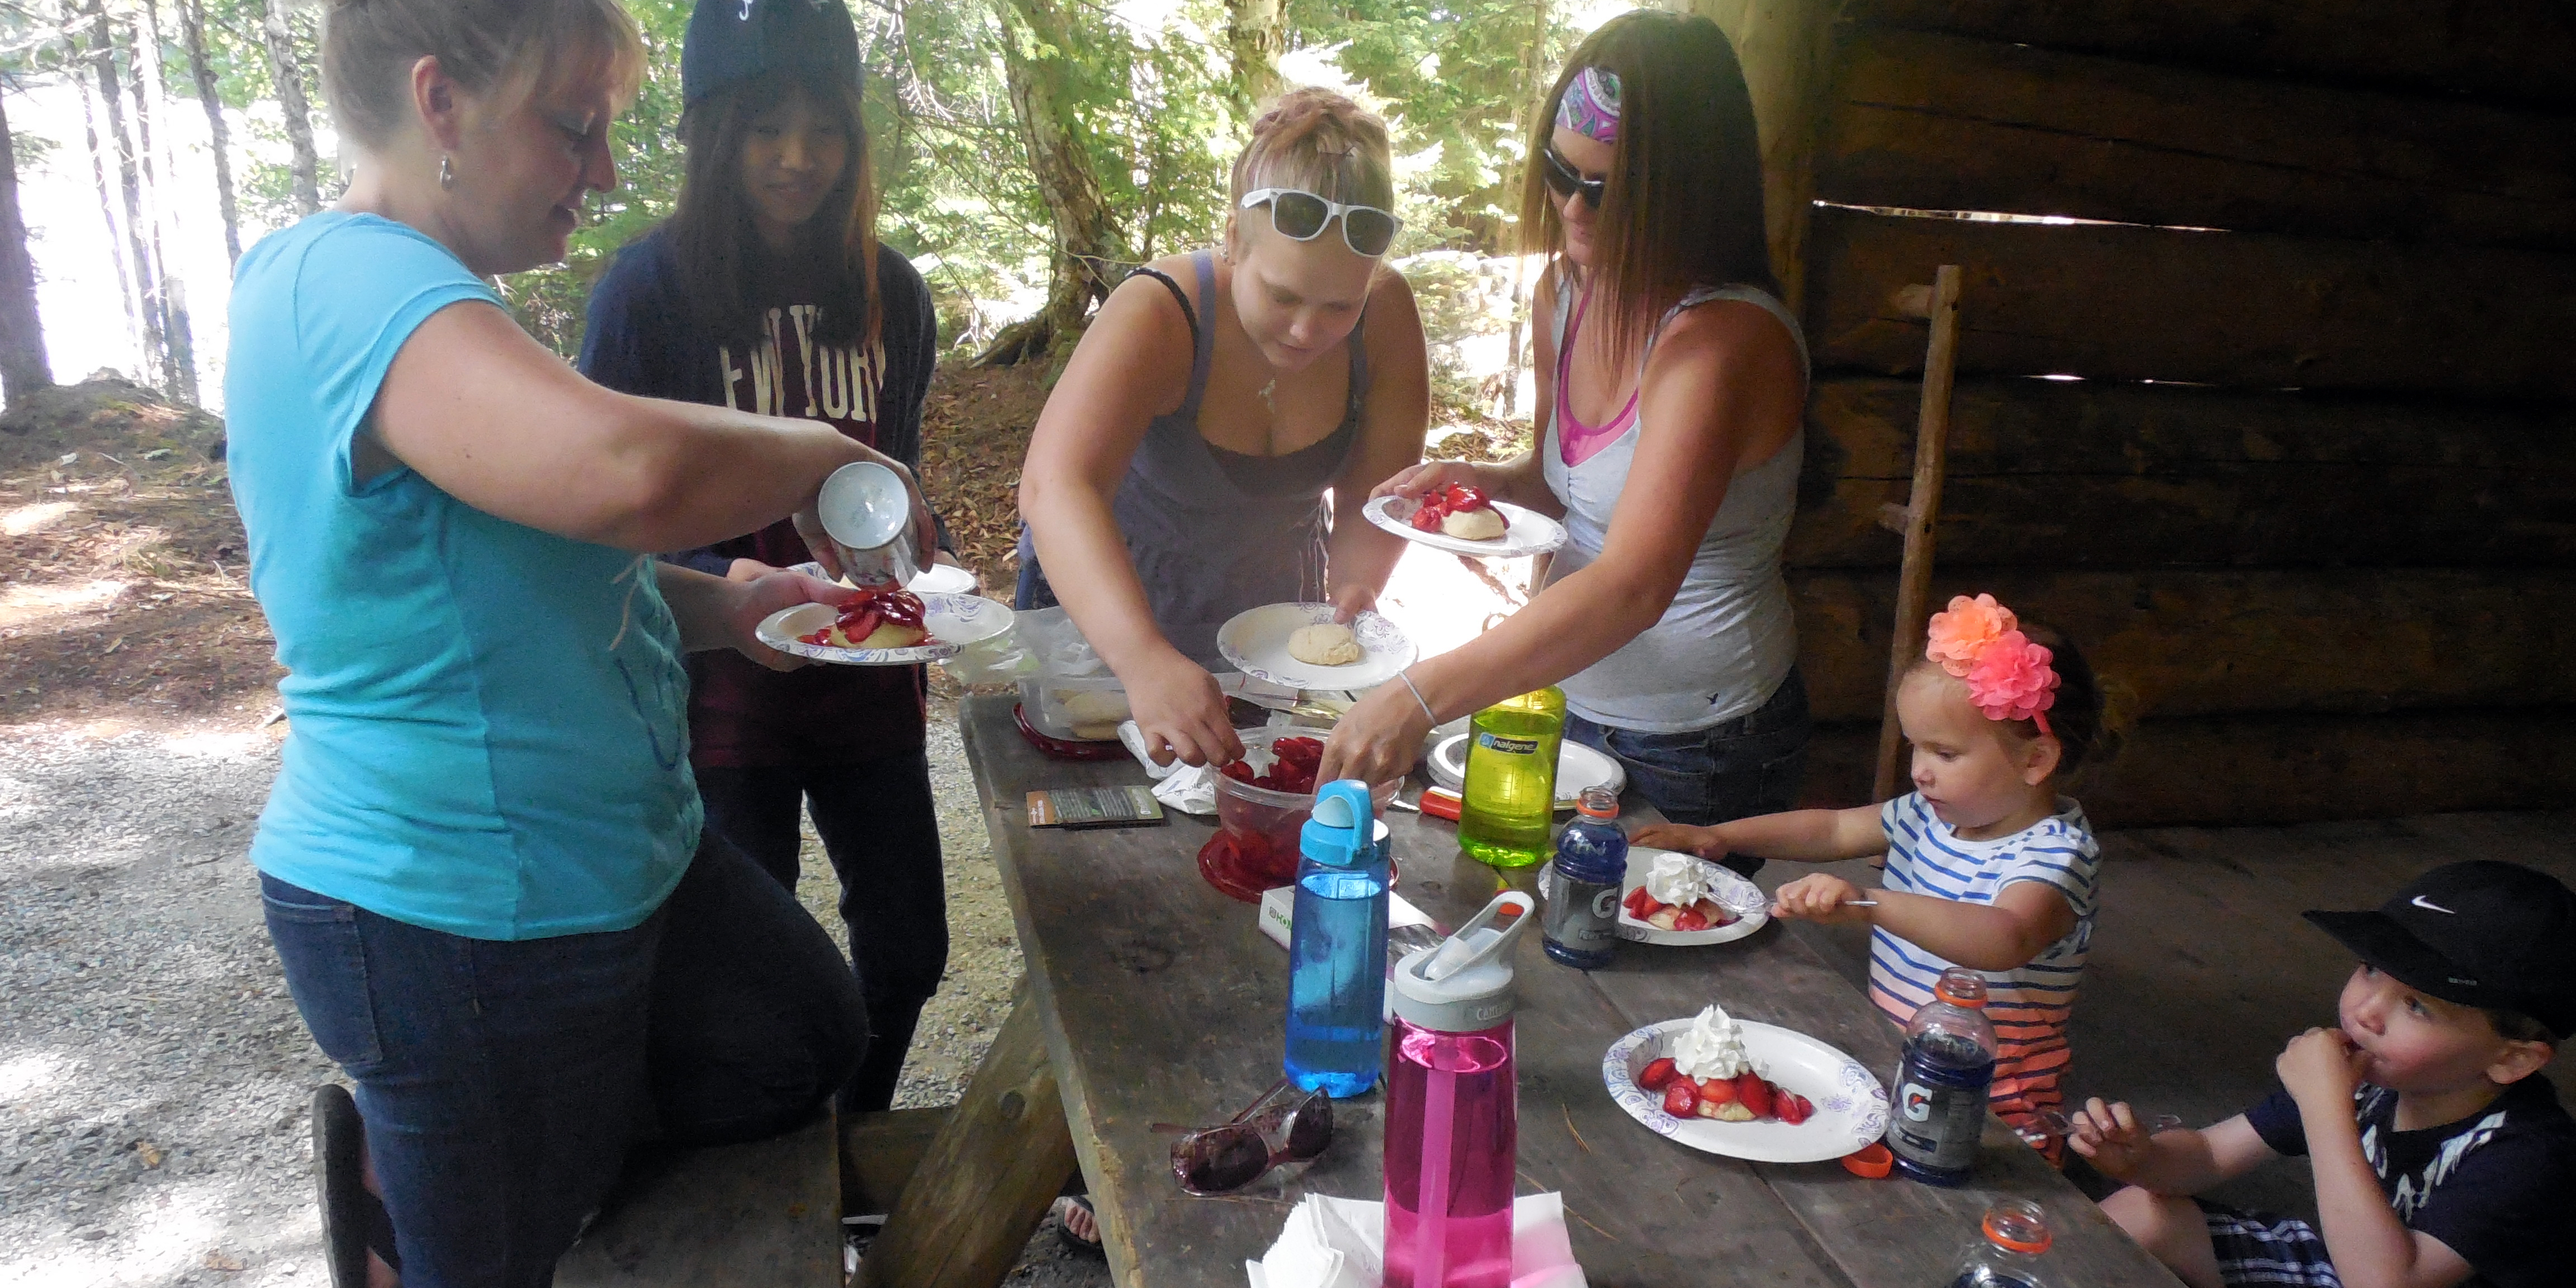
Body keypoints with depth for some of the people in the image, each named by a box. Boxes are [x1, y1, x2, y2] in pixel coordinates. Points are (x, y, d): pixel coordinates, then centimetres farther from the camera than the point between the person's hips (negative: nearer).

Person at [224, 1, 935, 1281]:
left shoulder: (351, 280, 9)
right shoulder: (356, 279, -24)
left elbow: (539, 561, 17)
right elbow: (634, 473, -43)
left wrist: (722, 608, 2)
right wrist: (818, 453, -23)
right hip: (456, 920, -9)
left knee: (807, 1042, 18)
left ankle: (401, 1155, 20)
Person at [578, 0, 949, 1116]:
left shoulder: (889, 291, 3)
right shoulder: (649, 289, -10)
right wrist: (722, 583, -26)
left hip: (866, 680, 4)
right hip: (720, 687, -4)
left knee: (906, 948, 14)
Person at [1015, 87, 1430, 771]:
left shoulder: (1385, 315, -19)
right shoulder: (1156, 317, -32)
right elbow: (1056, 489, -46)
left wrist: (1353, 589, -34)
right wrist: (1147, 663, -60)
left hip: (1277, 626, 4)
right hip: (1105, 624, -3)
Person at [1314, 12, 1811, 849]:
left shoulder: (1725, 339, -27)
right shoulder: (1567, 291, -2)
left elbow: (1632, 587, -39)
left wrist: (1419, 699, -47)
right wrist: (1486, 483, -8)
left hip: (1701, 746, -7)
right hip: (1568, 699, 7)